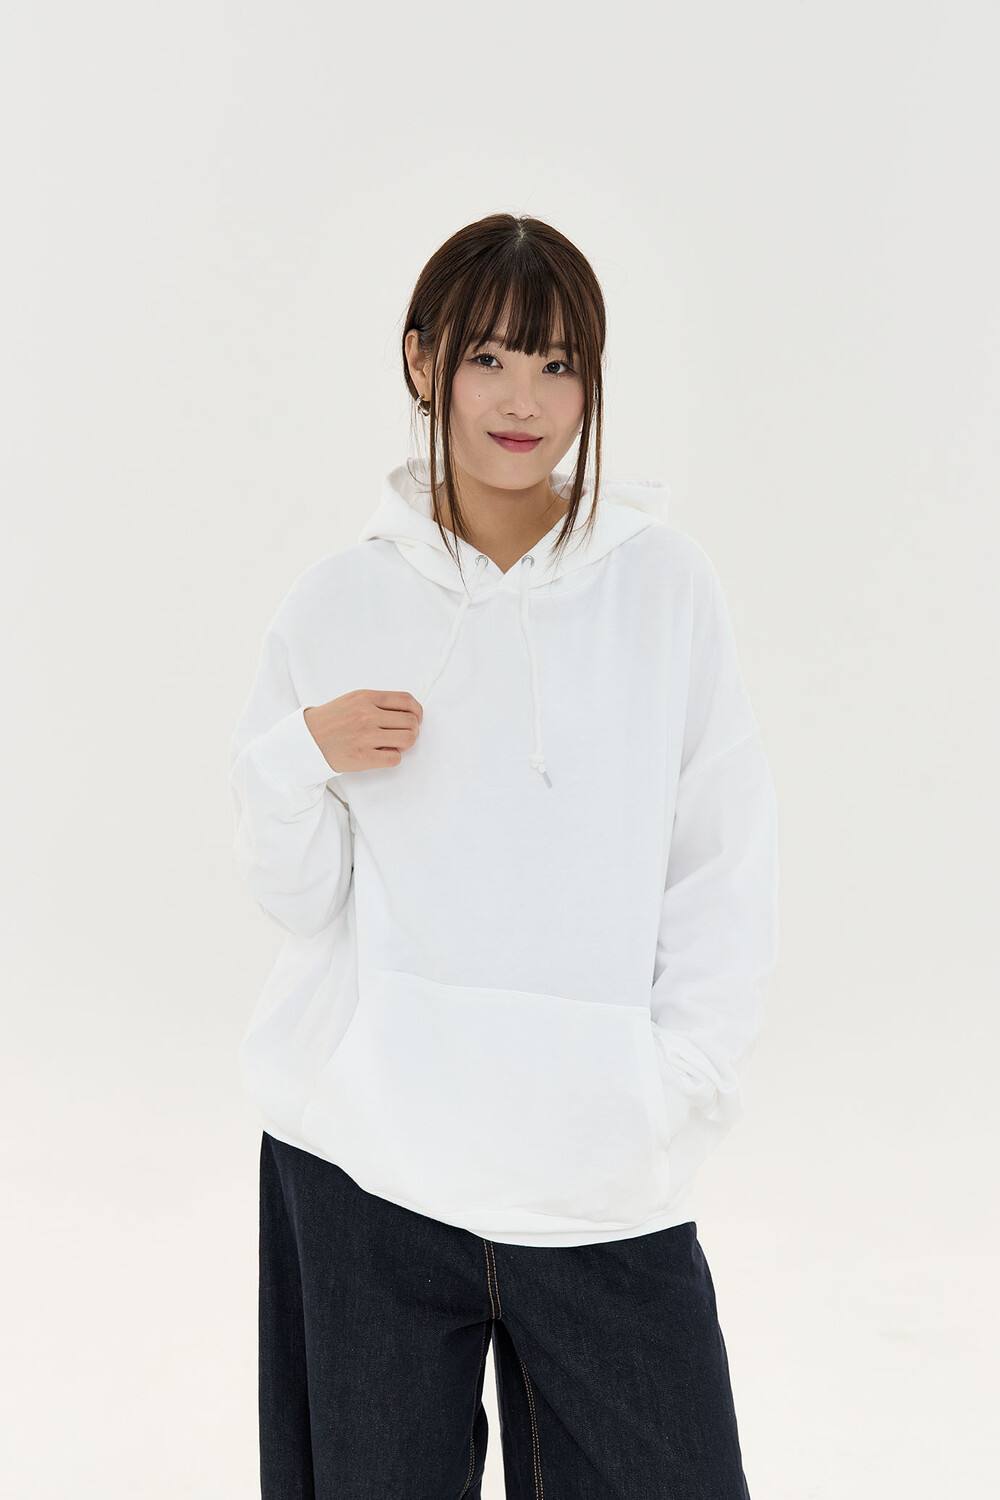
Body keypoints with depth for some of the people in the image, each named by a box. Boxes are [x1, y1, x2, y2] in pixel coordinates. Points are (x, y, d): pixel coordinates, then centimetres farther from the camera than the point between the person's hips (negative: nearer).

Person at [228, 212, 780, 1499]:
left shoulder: (664, 584, 1)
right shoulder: (340, 599, 3)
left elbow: (727, 872, 3)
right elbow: (297, 898, 5)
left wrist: (670, 1088, -6)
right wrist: (307, 753, -13)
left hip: (605, 1179, 0)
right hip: (364, 1158, 1)